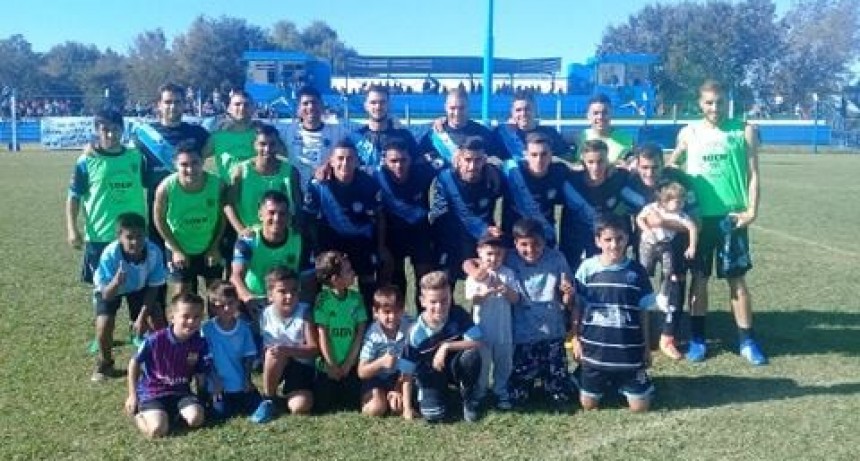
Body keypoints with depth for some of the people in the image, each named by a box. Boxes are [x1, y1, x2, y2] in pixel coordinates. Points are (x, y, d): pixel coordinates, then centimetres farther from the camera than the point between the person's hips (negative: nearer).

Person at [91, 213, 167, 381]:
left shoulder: (154, 252, -34)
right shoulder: (110, 255, -39)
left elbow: (153, 288, -19)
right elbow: (106, 295, -34)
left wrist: (142, 317, -24)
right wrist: (116, 282, -56)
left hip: (140, 287, 2)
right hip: (110, 288, -1)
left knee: (157, 321, -14)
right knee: (104, 325, -20)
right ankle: (105, 362, 10)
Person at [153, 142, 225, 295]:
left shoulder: (217, 184, -24)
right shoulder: (166, 187, -26)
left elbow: (222, 216, -8)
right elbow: (159, 219, -10)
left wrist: (215, 247, -7)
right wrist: (176, 250, -10)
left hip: (209, 247, 1)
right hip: (179, 248, -1)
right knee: (183, 291, 7)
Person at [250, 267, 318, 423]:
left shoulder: (304, 312, -13)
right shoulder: (265, 315, -9)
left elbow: (314, 348, -17)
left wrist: (288, 350, -32)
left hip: (301, 366, -1)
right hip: (275, 365, 2)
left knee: (300, 407, -26)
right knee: (275, 353, -35)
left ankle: (288, 391, 10)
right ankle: (268, 400, -15)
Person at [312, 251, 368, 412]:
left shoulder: (356, 297, -3)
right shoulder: (323, 298, -11)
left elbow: (360, 333, -3)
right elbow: (322, 334, -11)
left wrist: (348, 364, -8)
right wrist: (332, 366, -10)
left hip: (350, 364, 2)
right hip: (328, 365, -2)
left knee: (351, 403, -2)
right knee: (323, 404, -1)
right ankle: (331, 387, 28)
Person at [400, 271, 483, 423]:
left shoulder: (458, 315, -21)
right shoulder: (416, 333, -23)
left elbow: (477, 343, -28)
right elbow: (407, 372, -17)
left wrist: (446, 347, -34)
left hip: (456, 369, 1)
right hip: (431, 374, 0)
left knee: (472, 355, -31)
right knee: (433, 416, -20)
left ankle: (469, 399, -5)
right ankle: (439, 394, 17)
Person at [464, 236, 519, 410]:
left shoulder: (508, 274, 0)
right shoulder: (475, 275, -5)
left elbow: (515, 299, -2)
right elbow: (471, 298, -14)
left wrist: (506, 290, -21)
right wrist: (486, 293, -31)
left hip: (503, 329, 2)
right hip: (482, 329, -2)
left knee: (504, 363, 12)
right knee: (482, 363, 7)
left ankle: (501, 392, 28)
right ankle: (478, 393, 23)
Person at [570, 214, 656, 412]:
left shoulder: (636, 270, -4)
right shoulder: (587, 268, -6)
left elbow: (643, 312, 3)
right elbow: (577, 307, 3)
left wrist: (646, 346, 5)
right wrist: (575, 339, 1)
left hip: (629, 350, 0)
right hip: (595, 349, 0)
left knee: (640, 406, 2)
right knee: (588, 404, 8)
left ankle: (621, 383, 33)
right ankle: (606, 383, 39)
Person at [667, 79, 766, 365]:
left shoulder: (744, 131, 1)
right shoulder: (689, 133, 3)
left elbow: (753, 173, 0)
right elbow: (670, 166, 12)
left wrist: (752, 209, -9)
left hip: (732, 215, -1)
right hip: (698, 215, 1)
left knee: (737, 279, 4)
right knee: (699, 277, 8)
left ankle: (747, 341, 12)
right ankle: (697, 339, 17)